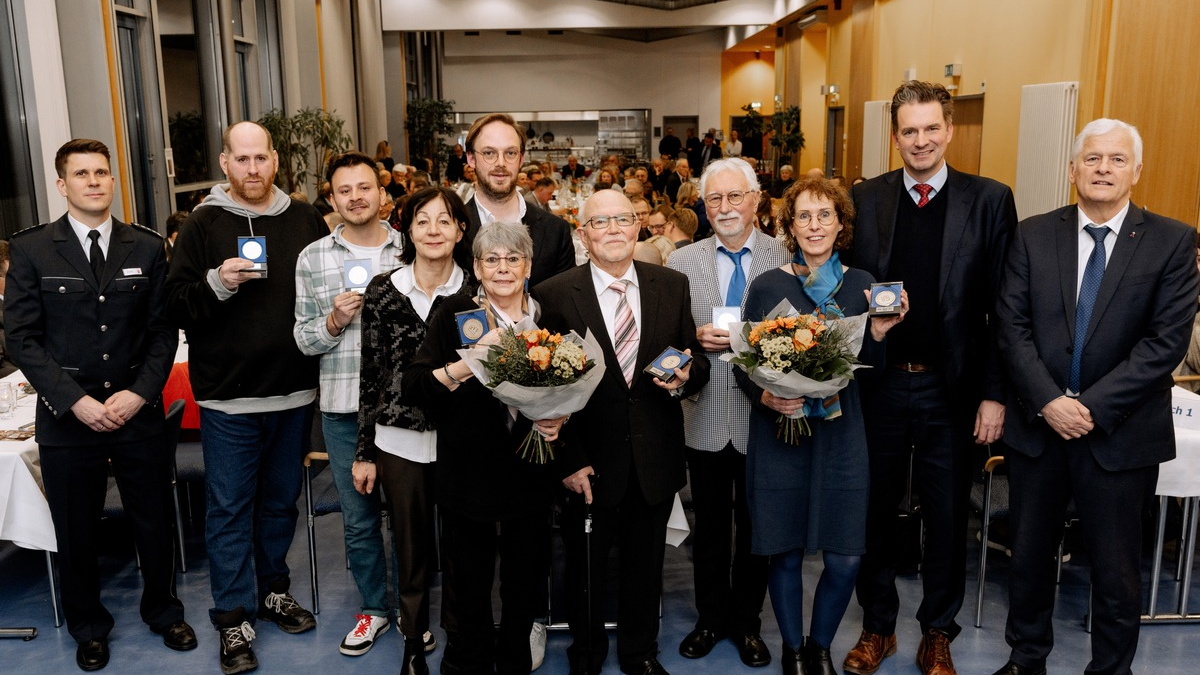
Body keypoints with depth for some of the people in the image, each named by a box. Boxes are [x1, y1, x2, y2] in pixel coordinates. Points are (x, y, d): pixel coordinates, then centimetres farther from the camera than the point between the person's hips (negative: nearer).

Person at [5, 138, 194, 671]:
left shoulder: (147, 247, 3)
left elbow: (163, 330, 3)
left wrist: (140, 393, -10)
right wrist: (76, 401, -13)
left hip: (139, 411, 1)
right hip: (67, 418, -1)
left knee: (153, 521, 12)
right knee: (77, 531, 12)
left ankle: (162, 611, 35)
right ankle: (88, 627, 34)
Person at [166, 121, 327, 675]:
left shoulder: (305, 221, 6)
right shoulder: (203, 224, -2)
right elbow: (177, 306, -6)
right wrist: (217, 284, -22)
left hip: (294, 392, 3)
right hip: (227, 397, -3)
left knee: (280, 500, 17)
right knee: (229, 509, 4)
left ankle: (274, 588, 34)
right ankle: (234, 617, 16)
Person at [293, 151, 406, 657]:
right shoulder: (312, 258, 4)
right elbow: (304, 339, 4)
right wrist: (334, 321, -13)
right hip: (343, 407, 1)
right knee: (359, 517, 12)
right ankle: (374, 607, 31)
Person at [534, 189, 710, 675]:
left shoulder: (672, 286, 0)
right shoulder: (555, 295, -9)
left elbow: (698, 362, 6)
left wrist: (684, 378, -18)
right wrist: (568, 460, -12)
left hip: (655, 460, 2)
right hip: (589, 462, -2)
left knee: (645, 565, 19)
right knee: (585, 567, 17)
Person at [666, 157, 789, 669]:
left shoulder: (786, 258, -3)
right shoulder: (680, 263, 2)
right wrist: (696, 338, -17)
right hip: (705, 416, 1)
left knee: (755, 525, 13)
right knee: (710, 525, 16)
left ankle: (747, 622, 33)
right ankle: (711, 617, 35)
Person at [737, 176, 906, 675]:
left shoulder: (860, 284, 5)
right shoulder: (767, 286, -3)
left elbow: (868, 369, 8)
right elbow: (744, 366, 0)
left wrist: (878, 332, -10)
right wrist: (766, 396, -19)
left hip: (840, 433, 2)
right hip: (778, 432, -2)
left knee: (845, 560, 3)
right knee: (786, 555, 8)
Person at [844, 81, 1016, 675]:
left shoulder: (989, 200, -3)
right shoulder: (865, 199, 2)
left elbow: (1002, 308, -5)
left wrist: (995, 394, -8)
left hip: (951, 389, -1)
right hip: (879, 385, 2)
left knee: (946, 516, 12)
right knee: (877, 509, 14)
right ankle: (877, 626, 34)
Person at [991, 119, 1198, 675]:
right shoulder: (1033, 235, 2)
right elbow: (1013, 326, -3)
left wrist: (1093, 407, -16)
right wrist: (1048, 401, -14)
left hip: (1120, 434, -2)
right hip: (1037, 422, 2)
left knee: (1116, 567, 11)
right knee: (1029, 553, 15)